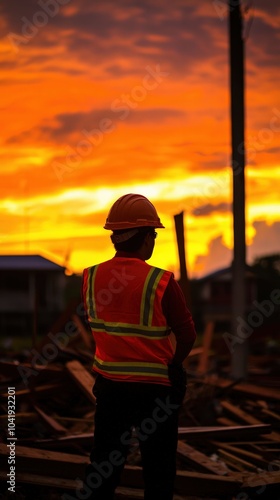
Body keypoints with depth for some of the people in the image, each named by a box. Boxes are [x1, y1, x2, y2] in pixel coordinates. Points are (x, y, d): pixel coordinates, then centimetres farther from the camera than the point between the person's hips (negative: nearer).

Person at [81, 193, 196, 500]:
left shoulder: (91, 278, -6)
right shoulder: (161, 282, -18)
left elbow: (97, 327, 6)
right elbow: (187, 336, -10)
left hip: (109, 383, 4)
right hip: (156, 388, -4)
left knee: (104, 462, 14)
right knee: (158, 465, 10)